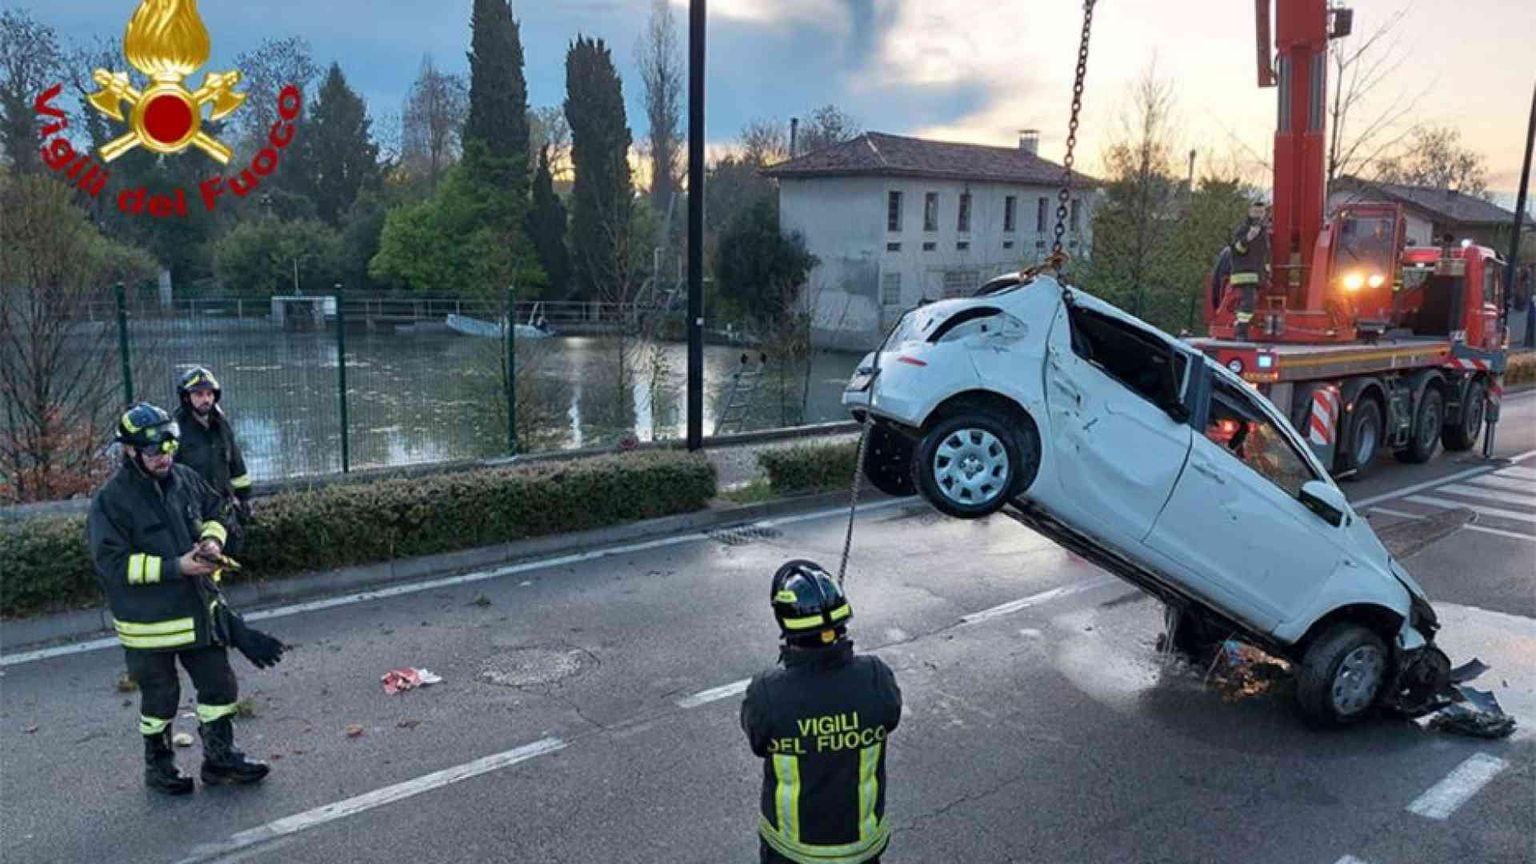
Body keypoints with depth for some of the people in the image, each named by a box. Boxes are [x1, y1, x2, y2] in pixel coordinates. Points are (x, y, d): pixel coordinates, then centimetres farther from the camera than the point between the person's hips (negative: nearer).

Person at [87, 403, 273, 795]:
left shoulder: (186, 478, -1)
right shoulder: (111, 500, -17)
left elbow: (214, 513, 16)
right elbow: (113, 563, -20)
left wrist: (212, 540, -6)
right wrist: (175, 567, -24)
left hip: (198, 609, 5)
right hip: (149, 622, -5)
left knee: (219, 685, 13)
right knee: (159, 698, 12)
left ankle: (220, 758, 30)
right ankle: (158, 766, 34)